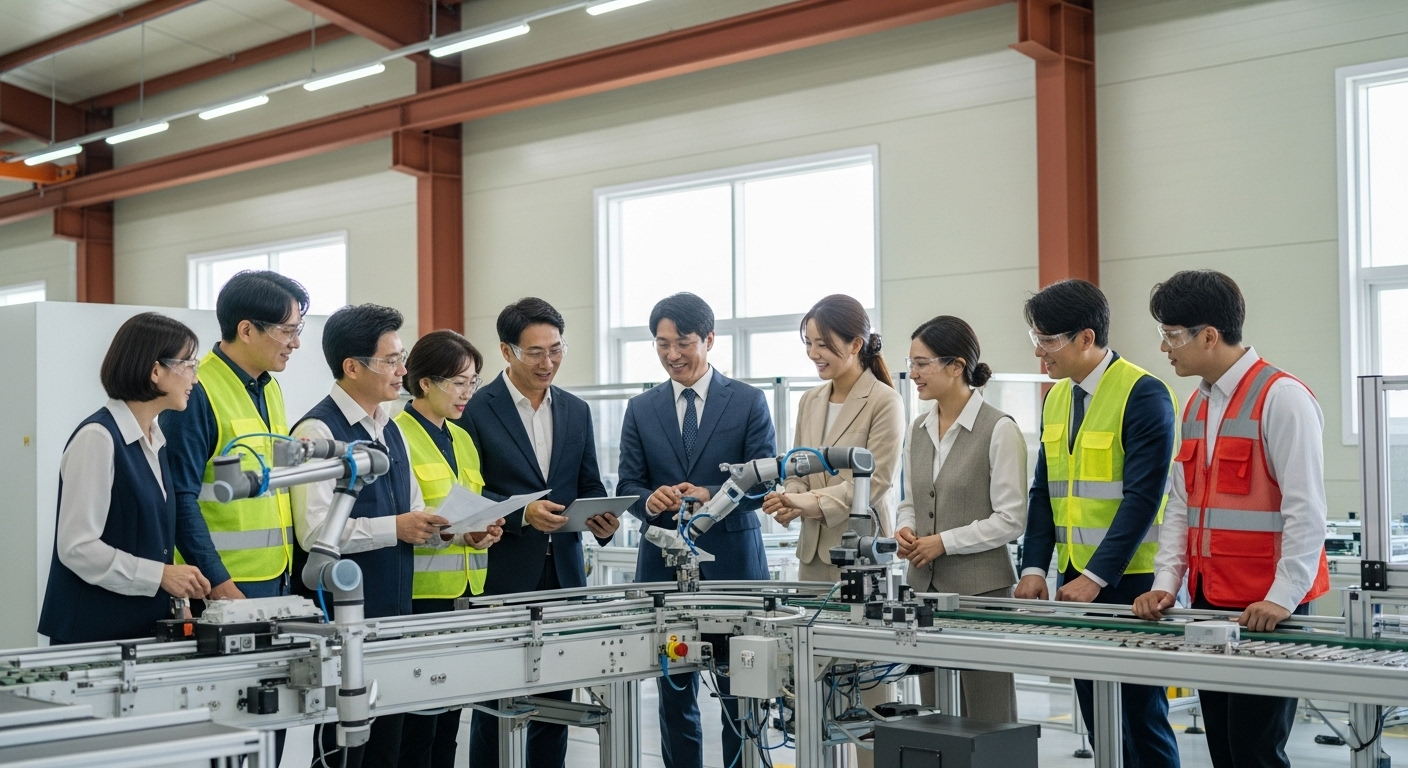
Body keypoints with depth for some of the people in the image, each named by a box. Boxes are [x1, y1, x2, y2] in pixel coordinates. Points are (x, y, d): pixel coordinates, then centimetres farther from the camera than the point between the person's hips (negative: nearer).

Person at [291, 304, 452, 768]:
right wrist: (395, 529, -19)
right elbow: (314, 532, -22)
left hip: (393, 615, 8)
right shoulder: (319, 431, -13)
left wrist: (450, 529, 0)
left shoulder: (390, 430, 13)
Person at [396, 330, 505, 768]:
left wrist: (484, 528, 0)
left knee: (451, 711, 10)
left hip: (464, 588, 8)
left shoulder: (461, 438, 16)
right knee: (419, 715, -5)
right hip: (421, 591, -7)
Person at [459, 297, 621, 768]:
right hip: (502, 576, -5)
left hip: (562, 574, 5)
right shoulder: (476, 411, -5)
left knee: (555, 702, 8)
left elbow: (589, 487, 14)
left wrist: (603, 520, -7)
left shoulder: (576, 411, 11)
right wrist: (523, 513, -20)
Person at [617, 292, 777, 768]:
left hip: (732, 562, -2)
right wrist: (650, 499, -18)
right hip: (664, 565, 2)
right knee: (675, 696, 7)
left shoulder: (748, 402, 3)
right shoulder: (641, 410, 10)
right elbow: (627, 486, 6)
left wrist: (711, 495, -21)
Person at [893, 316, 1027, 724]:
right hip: (927, 586, 6)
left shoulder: (999, 429, -10)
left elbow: (1011, 519, -12)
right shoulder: (919, 429, 11)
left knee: (987, 718, 0)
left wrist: (944, 542, -15)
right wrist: (904, 529, -1)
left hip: (980, 587, -6)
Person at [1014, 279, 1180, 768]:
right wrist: (1035, 566, 1)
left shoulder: (1143, 394, -12)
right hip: (1075, 579, 7)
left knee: (1141, 714, -1)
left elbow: (1143, 496, -18)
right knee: (1097, 718, 11)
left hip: (1129, 580, -7)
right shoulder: (1057, 398, 11)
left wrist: (1097, 575, -21)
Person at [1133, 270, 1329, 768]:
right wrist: (1166, 583, 4)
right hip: (1209, 603, 8)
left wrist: (1283, 598, -20)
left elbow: (1306, 509, -17)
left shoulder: (1281, 397, -12)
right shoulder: (1197, 406, 13)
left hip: (1265, 609, -8)